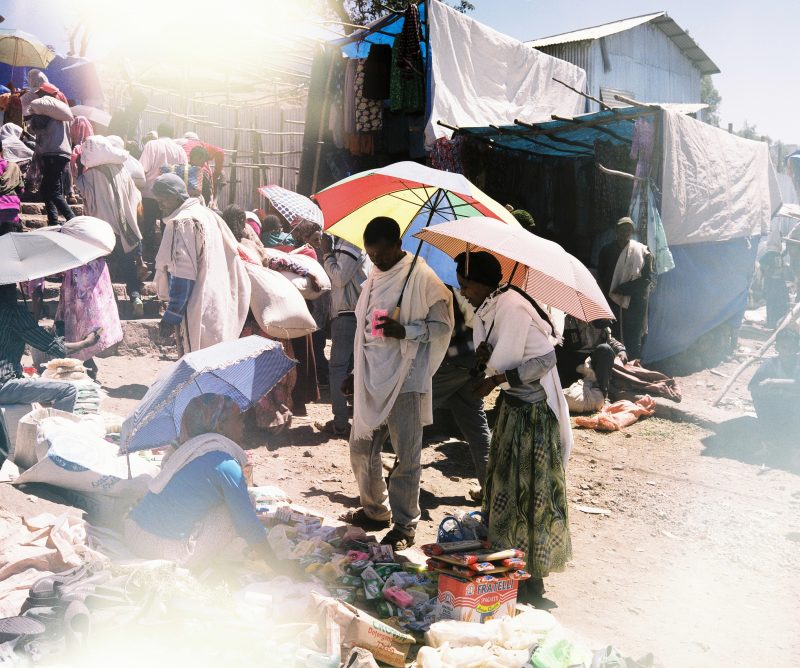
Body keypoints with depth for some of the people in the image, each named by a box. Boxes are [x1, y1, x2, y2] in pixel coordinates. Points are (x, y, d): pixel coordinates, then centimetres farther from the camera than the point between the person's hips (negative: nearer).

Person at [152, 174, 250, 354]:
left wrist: (171, 315, -16)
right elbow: (232, 253, 17)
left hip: (197, 309, -9)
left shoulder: (183, 224, -15)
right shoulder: (205, 214, 12)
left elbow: (183, 275, -19)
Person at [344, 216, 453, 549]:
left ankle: (404, 525, 10)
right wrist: (356, 373, 21)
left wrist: (406, 331, -24)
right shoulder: (374, 278, 14)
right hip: (371, 379, 7)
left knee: (406, 457, -1)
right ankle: (374, 510, 31)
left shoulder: (422, 278, -8)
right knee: (361, 448, 13)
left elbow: (443, 325, -9)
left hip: (405, 380, -7)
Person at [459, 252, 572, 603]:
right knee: (505, 484, 16)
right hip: (514, 405, 9)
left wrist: (495, 380, -18)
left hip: (534, 411, -9)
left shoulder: (511, 307, -22)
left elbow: (545, 360, -23)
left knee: (530, 491, -1)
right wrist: (485, 353, -12)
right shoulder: (490, 307, 6)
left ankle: (533, 578, 12)